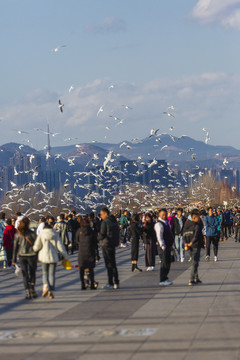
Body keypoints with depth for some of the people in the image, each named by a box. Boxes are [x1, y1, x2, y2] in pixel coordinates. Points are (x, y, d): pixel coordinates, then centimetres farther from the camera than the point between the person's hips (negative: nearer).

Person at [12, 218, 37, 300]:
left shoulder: (17, 234, -2)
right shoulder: (32, 233, -9)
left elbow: (15, 247, -1)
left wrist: (14, 259, 4)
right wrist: (38, 256, 8)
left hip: (22, 256, 2)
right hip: (31, 255, -2)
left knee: (25, 275, 8)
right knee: (32, 273, 16)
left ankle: (28, 293, 2)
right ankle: (32, 289, 0)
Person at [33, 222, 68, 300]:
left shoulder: (41, 234, -2)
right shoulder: (55, 234, 2)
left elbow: (37, 246, -7)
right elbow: (60, 246, -2)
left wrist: (34, 249, 16)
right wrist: (65, 255, 7)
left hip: (44, 256, -1)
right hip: (54, 257, 1)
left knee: (45, 273, 11)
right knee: (52, 274, 7)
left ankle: (46, 286, -16)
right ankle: (51, 291, -2)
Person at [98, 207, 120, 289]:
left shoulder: (105, 222, -15)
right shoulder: (114, 221, 10)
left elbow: (102, 235, -16)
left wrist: (98, 237, 5)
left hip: (106, 244, -8)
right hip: (114, 244, 8)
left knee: (109, 264, -4)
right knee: (113, 264, 13)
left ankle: (110, 283, -3)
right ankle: (116, 283, 15)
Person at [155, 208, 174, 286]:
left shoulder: (166, 223, 17)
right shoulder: (159, 224, -13)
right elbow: (159, 237, -19)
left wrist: (171, 244, 22)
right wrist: (163, 246, -24)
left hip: (168, 246, 10)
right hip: (164, 246, -10)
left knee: (168, 262, 13)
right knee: (164, 263, -9)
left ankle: (165, 278, 21)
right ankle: (162, 280, -8)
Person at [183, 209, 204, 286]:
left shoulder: (186, 226, 8)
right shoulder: (197, 226, -14)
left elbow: (184, 236, 5)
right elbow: (196, 236, -24)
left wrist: (186, 244, -3)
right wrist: (191, 243, -14)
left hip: (191, 247, 7)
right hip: (196, 246, -7)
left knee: (194, 262, 19)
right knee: (195, 263, -4)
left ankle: (196, 278, 26)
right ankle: (192, 280, -7)